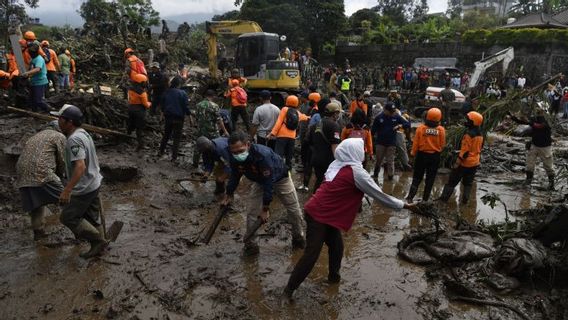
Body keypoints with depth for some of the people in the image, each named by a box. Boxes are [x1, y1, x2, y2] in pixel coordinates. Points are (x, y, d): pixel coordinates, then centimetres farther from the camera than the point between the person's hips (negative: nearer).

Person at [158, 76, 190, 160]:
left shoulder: (166, 92, 0)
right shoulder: (182, 93, -13)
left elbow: (162, 105, 9)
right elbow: (186, 106, -12)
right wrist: (188, 114, 3)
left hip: (168, 117, 4)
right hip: (178, 118, -4)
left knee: (166, 135, 22)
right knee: (177, 137, 5)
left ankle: (161, 151, 29)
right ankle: (174, 156, 5)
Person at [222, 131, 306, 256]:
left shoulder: (263, 154, -45)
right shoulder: (235, 158, -27)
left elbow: (269, 182, -38)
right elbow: (235, 176, -5)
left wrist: (265, 209, -32)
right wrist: (228, 195, -4)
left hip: (280, 178, -4)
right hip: (259, 181, 4)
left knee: (294, 209, 9)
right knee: (251, 212, -6)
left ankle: (299, 237, 32)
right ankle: (251, 244, 9)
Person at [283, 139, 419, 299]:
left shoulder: (337, 165, 6)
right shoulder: (356, 172, -17)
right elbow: (380, 195, -10)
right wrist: (406, 206, 0)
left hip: (318, 212, 9)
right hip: (318, 216, -9)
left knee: (336, 247, 17)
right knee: (311, 255, -5)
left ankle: (333, 276, 35)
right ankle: (289, 289, 3)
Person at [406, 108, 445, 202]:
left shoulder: (421, 128, -12)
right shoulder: (441, 130, -10)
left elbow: (415, 143, -8)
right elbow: (442, 145, -3)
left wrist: (413, 154, 5)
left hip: (422, 155, 0)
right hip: (435, 156, 0)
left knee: (417, 178, 10)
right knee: (430, 179, 13)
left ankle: (410, 197, 2)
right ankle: (425, 198, 18)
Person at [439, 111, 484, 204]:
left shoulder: (469, 134, -21)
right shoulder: (480, 135, 5)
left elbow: (464, 150, -22)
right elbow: (479, 149, 14)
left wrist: (457, 163, -18)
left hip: (465, 162, -7)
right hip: (475, 163, 7)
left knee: (452, 181, 2)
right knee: (468, 183, 16)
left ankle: (444, 197, 6)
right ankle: (465, 199, 17)